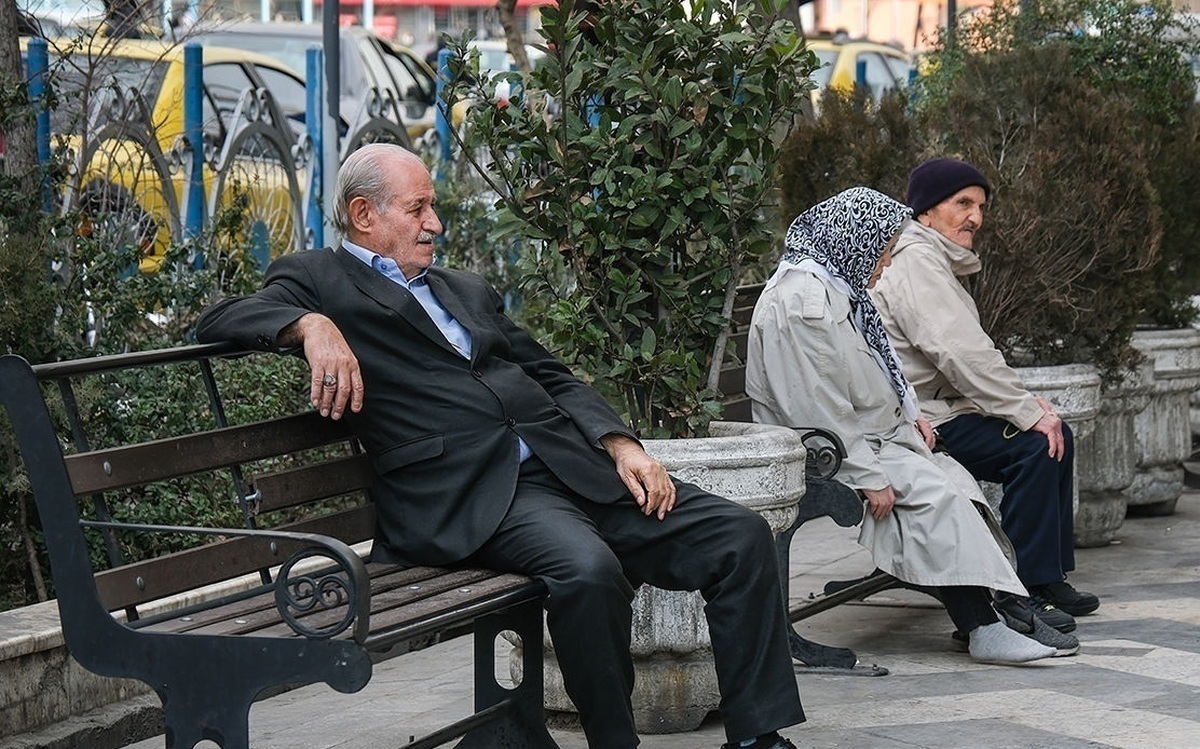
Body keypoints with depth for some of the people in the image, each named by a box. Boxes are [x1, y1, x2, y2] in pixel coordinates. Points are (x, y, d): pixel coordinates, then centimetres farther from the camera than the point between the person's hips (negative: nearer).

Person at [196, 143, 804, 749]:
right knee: (588, 569, -36)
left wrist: (620, 444, 8)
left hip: (571, 466, 7)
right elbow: (218, 320, -3)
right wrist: (311, 325, -23)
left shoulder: (468, 290, 30)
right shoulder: (318, 279, 11)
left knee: (740, 536, -9)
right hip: (468, 492, -7)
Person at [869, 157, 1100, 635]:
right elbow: (958, 353, -24)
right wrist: (1027, 411, -20)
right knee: (1036, 446, -22)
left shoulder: (938, 262, 22)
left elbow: (970, 354, 21)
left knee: (1057, 435, 10)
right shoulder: (914, 260, -14)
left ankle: (1050, 579, 13)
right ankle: (1021, 594, -20)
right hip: (918, 425, -11)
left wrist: (1022, 399, 5)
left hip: (945, 410, 11)